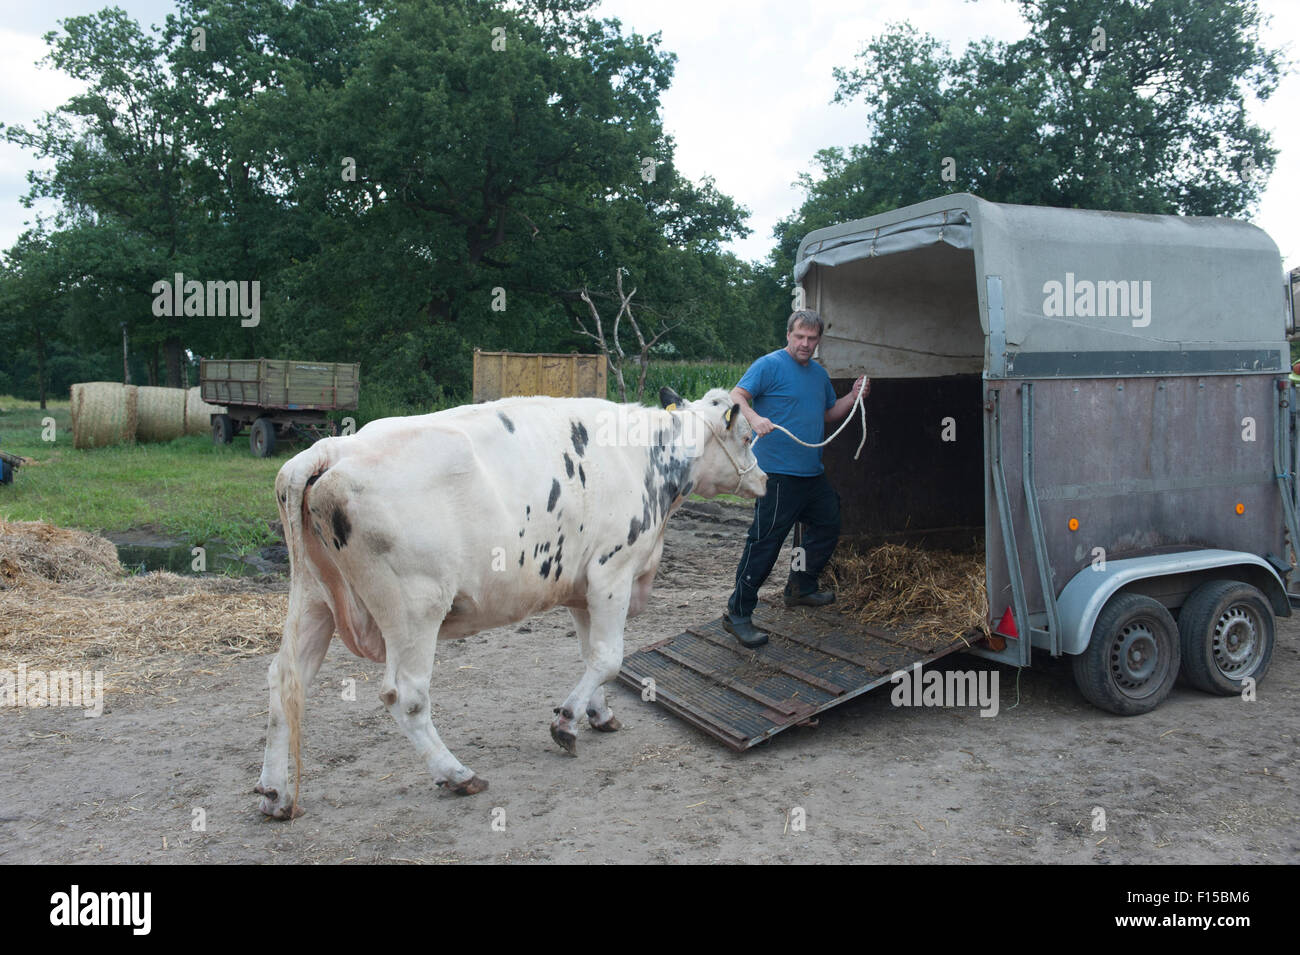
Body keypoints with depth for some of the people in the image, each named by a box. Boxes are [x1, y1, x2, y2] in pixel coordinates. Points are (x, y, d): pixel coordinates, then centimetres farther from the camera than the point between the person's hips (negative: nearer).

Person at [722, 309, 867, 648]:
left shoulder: (819, 374, 17)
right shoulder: (769, 365, -8)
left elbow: (829, 414, 27)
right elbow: (737, 396, -18)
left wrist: (854, 397, 10)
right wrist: (754, 417, -38)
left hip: (813, 474, 9)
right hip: (777, 473, -9)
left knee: (827, 526, 20)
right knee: (765, 542, -10)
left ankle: (801, 588, 38)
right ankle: (737, 614, -4)